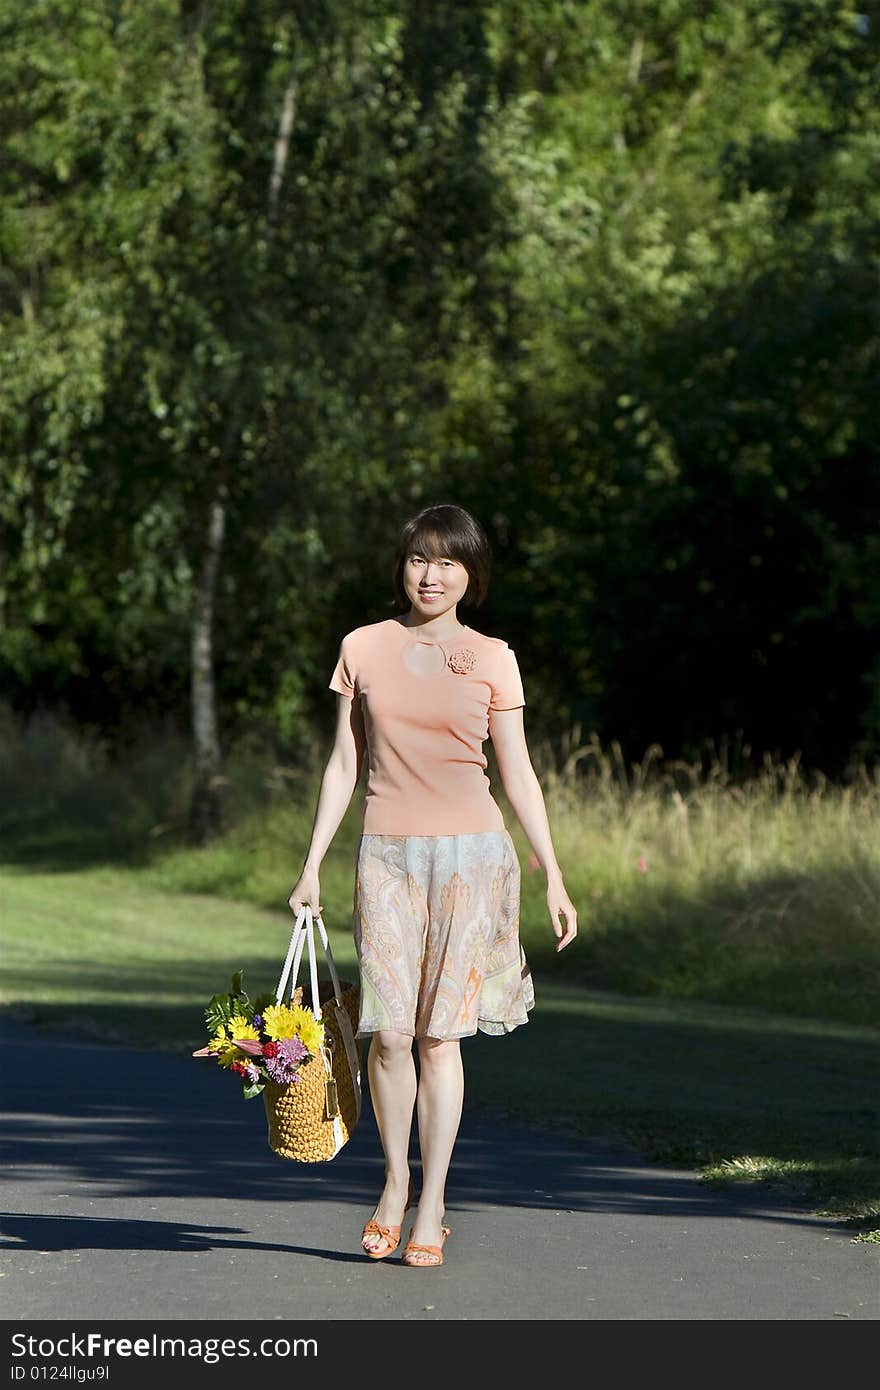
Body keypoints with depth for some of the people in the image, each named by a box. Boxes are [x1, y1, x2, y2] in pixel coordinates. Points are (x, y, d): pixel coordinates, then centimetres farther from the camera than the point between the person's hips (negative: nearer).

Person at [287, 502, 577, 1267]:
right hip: (387, 856, 1)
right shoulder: (364, 648, 7)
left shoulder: (491, 659, 3)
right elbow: (344, 763, 10)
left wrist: (553, 875, 2)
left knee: (441, 1032, -3)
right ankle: (395, 1182, 15)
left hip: (470, 856, -1)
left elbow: (518, 774, 5)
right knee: (388, 1032, -6)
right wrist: (313, 863, 6)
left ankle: (432, 1207, 3)